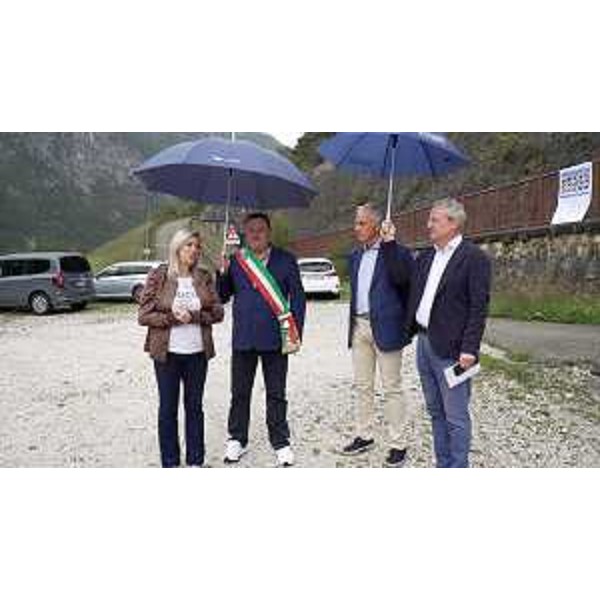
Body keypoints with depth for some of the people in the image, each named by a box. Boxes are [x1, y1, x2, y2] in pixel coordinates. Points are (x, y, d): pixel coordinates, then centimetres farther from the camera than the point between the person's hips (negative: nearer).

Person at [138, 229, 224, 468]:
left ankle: (195, 461, 26)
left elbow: (217, 312, 0)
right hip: (167, 352, -2)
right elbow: (144, 316, -6)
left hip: (198, 352, 2)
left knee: (194, 406, 12)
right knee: (168, 408, 8)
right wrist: (172, 317, -18)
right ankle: (170, 463, 22)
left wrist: (193, 316, -15)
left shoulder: (204, 278, 2)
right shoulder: (158, 277, -5)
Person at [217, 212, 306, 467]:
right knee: (240, 393, 12)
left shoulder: (286, 260, 2)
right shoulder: (235, 261, 6)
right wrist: (223, 272, -9)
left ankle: (280, 442, 23)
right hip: (243, 338, 2)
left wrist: (296, 333, -6)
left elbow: (298, 297, 1)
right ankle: (237, 439, 29)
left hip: (275, 339, -1)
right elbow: (222, 297, 7)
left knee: (276, 395, 10)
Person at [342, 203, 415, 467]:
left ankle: (397, 444, 13)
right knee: (362, 386, 14)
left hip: (385, 327, -7)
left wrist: (389, 243, -27)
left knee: (392, 389, 2)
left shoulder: (395, 252, -7)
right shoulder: (355, 256, 15)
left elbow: (401, 278, -26)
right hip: (359, 326, 7)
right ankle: (364, 436, 28)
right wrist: (353, 324, 17)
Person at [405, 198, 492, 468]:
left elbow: (479, 307, -13)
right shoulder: (425, 257, 14)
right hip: (423, 342, 8)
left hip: (451, 348, -7)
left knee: (455, 415, 0)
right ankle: (443, 465, 29)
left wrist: (469, 349, -18)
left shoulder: (474, 257, -9)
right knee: (436, 412, 16)